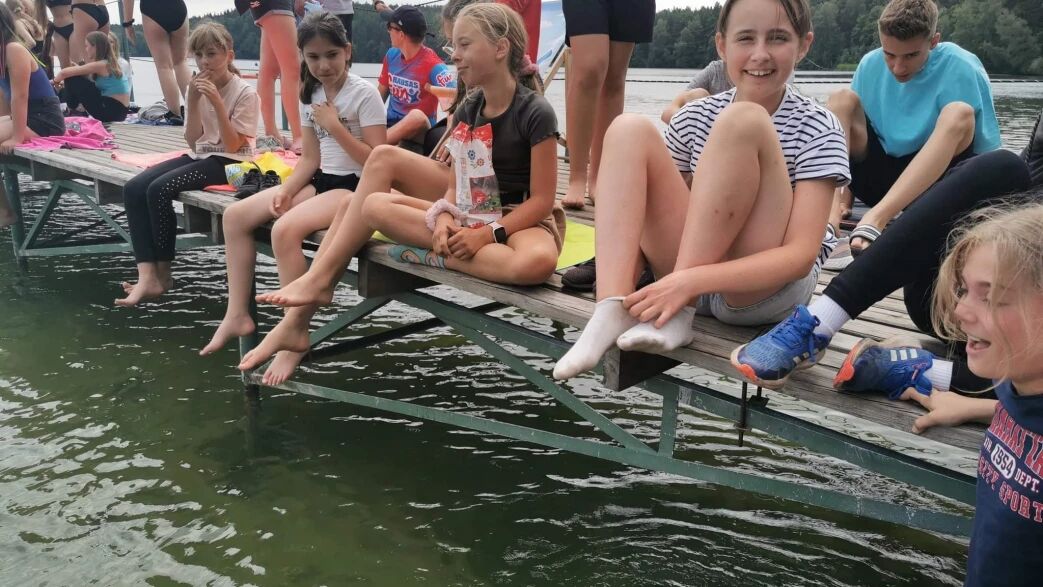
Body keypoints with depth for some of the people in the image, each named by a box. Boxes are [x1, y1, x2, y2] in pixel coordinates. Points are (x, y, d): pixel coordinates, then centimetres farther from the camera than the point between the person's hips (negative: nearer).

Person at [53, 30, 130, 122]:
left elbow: (65, 73, -12)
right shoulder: (108, 63, 14)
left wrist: (55, 81, 8)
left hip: (112, 111, -9)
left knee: (72, 79, -3)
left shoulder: (100, 65, -13)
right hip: (118, 110, 9)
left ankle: (71, 112, 13)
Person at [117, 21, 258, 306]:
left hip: (228, 162, -7)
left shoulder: (245, 93, -10)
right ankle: (147, 276, -21)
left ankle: (163, 274, -9)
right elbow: (193, 141, 2)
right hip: (200, 156, 7)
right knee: (133, 188, -15)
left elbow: (233, 146, -15)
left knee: (159, 189, -26)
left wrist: (217, 102, -22)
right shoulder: (197, 88, 8)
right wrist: (193, 100, -10)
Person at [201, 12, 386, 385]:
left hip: (356, 187, -8)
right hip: (320, 181, 8)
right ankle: (238, 314, 6)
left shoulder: (365, 94, -11)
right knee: (235, 216, -1)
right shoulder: (309, 96, 10)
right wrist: (285, 190, -4)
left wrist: (334, 126, -19)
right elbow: (310, 159, 13)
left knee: (285, 229, -31)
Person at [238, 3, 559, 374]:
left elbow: (541, 200, -15)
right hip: (472, 215, 6)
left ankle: (435, 255, -22)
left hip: (519, 220, -6)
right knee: (375, 205, -9)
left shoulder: (535, 113, -14)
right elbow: (457, 184, 6)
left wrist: (488, 233, -25)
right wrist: (445, 216, -16)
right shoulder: (467, 111, 7)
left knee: (537, 261, -43)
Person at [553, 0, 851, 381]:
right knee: (630, 130, -12)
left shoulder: (817, 129, -8)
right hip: (687, 279, 4)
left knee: (743, 121, -24)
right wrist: (625, 287, -14)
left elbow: (802, 255, -18)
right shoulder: (694, 120, 5)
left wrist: (691, 281, -31)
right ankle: (611, 312, -28)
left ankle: (677, 315, -26)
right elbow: (653, 213, 6)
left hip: (769, 289, -4)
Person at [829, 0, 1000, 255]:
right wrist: (843, 192, -8)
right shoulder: (870, 64, -1)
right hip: (880, 176, 3)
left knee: (959, 114, -29)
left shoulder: (962, 69, -10)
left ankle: (874, 219, -46)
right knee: (841, 101, -14)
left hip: (934, 181, -3)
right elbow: (849, 132, 3)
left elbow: (986, 152, -8)